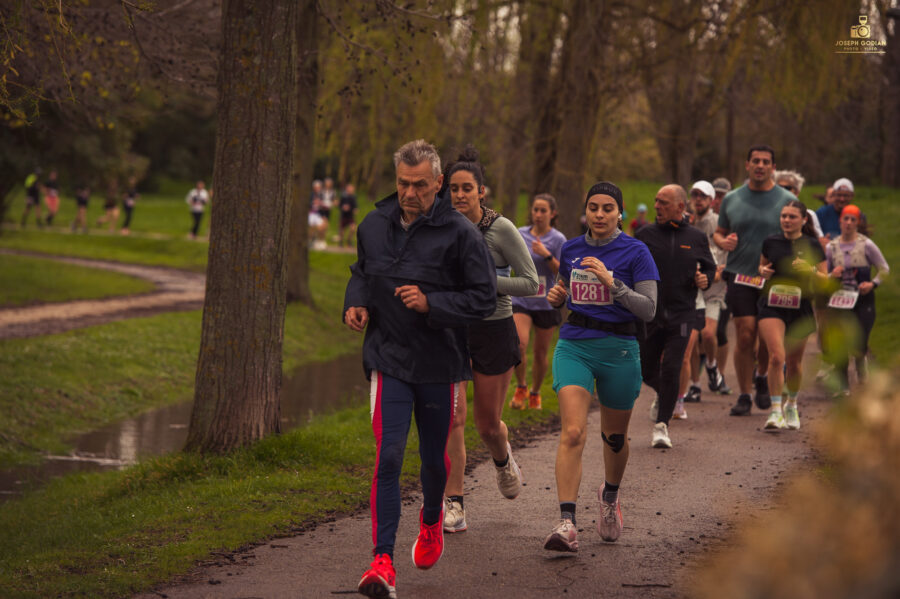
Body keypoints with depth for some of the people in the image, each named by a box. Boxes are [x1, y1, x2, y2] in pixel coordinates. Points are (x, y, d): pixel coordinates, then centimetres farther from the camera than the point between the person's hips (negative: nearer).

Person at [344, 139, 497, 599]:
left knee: (435, 458, 14)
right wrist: (355, 302, 0)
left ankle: (431, 521, 46)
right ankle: (383, 560, -13)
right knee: (388, 457, -12)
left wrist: (431, 303, -21)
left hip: (440, 362, -1)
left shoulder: (459, 233, -11)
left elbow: (484, 298, -9)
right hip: (389, 359, 1)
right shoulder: (374, 226, 2)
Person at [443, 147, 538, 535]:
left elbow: (530, 283, -11)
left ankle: (503, 460, 45)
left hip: (494, 331, -2)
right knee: (452, 417, -11)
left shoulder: (501, 229, -11)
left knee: (488, 424, 9)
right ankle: (454, 506, -8)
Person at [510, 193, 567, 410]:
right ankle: (520, 388, 2)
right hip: (521, 300, 1)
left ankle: (535, 392, 27)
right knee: (519, 344, -19)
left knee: (540, 352, 6)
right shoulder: (520, 234, 6)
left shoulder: (558, 239, -2)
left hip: (546, 303, -1)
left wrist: (546, 255, -21)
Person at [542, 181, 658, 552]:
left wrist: (612, 283, -22)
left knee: (615, 436, 14)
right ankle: (566, 524, -23)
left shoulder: (635, 252, -4)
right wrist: (556, 296, 1)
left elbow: (648, 308, -10)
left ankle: (610, 497, 45)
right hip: (574, 345, 1)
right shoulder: (570, 249, 8)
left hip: (619, 350, -1)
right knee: (572, 432, -16)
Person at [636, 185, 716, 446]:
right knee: (646, 369, 10)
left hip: (681, 314, -1)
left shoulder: (696, 238, 4)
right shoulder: (646, 235, 2)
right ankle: (663, 395, 44)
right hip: (649, 314, 1)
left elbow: (710, 267, 17)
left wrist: (705, 279, -5)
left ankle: (662, 425, -2)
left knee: (671, 370, -11)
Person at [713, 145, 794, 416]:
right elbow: (718, 233, 18)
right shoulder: (732, 199, 9)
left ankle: (761, 378, 33)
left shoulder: (787, 200, 3)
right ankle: (744, 395, 3)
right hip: (740, 278, 0)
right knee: (745, 336, -7)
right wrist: (723, 241, -6)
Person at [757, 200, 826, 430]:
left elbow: (825, 282, 3)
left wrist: (810, 270, -16)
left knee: (793, 362, 11)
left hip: (800, 309, 0)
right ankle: (775, 411, -16)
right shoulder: (771, 242, 4)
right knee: (776, 356, -18)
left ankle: (791, 405, 35)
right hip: (771, 306, 0)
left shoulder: (812, 245, 0)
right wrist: (763, 272, -2)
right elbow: (762, 267, 21)